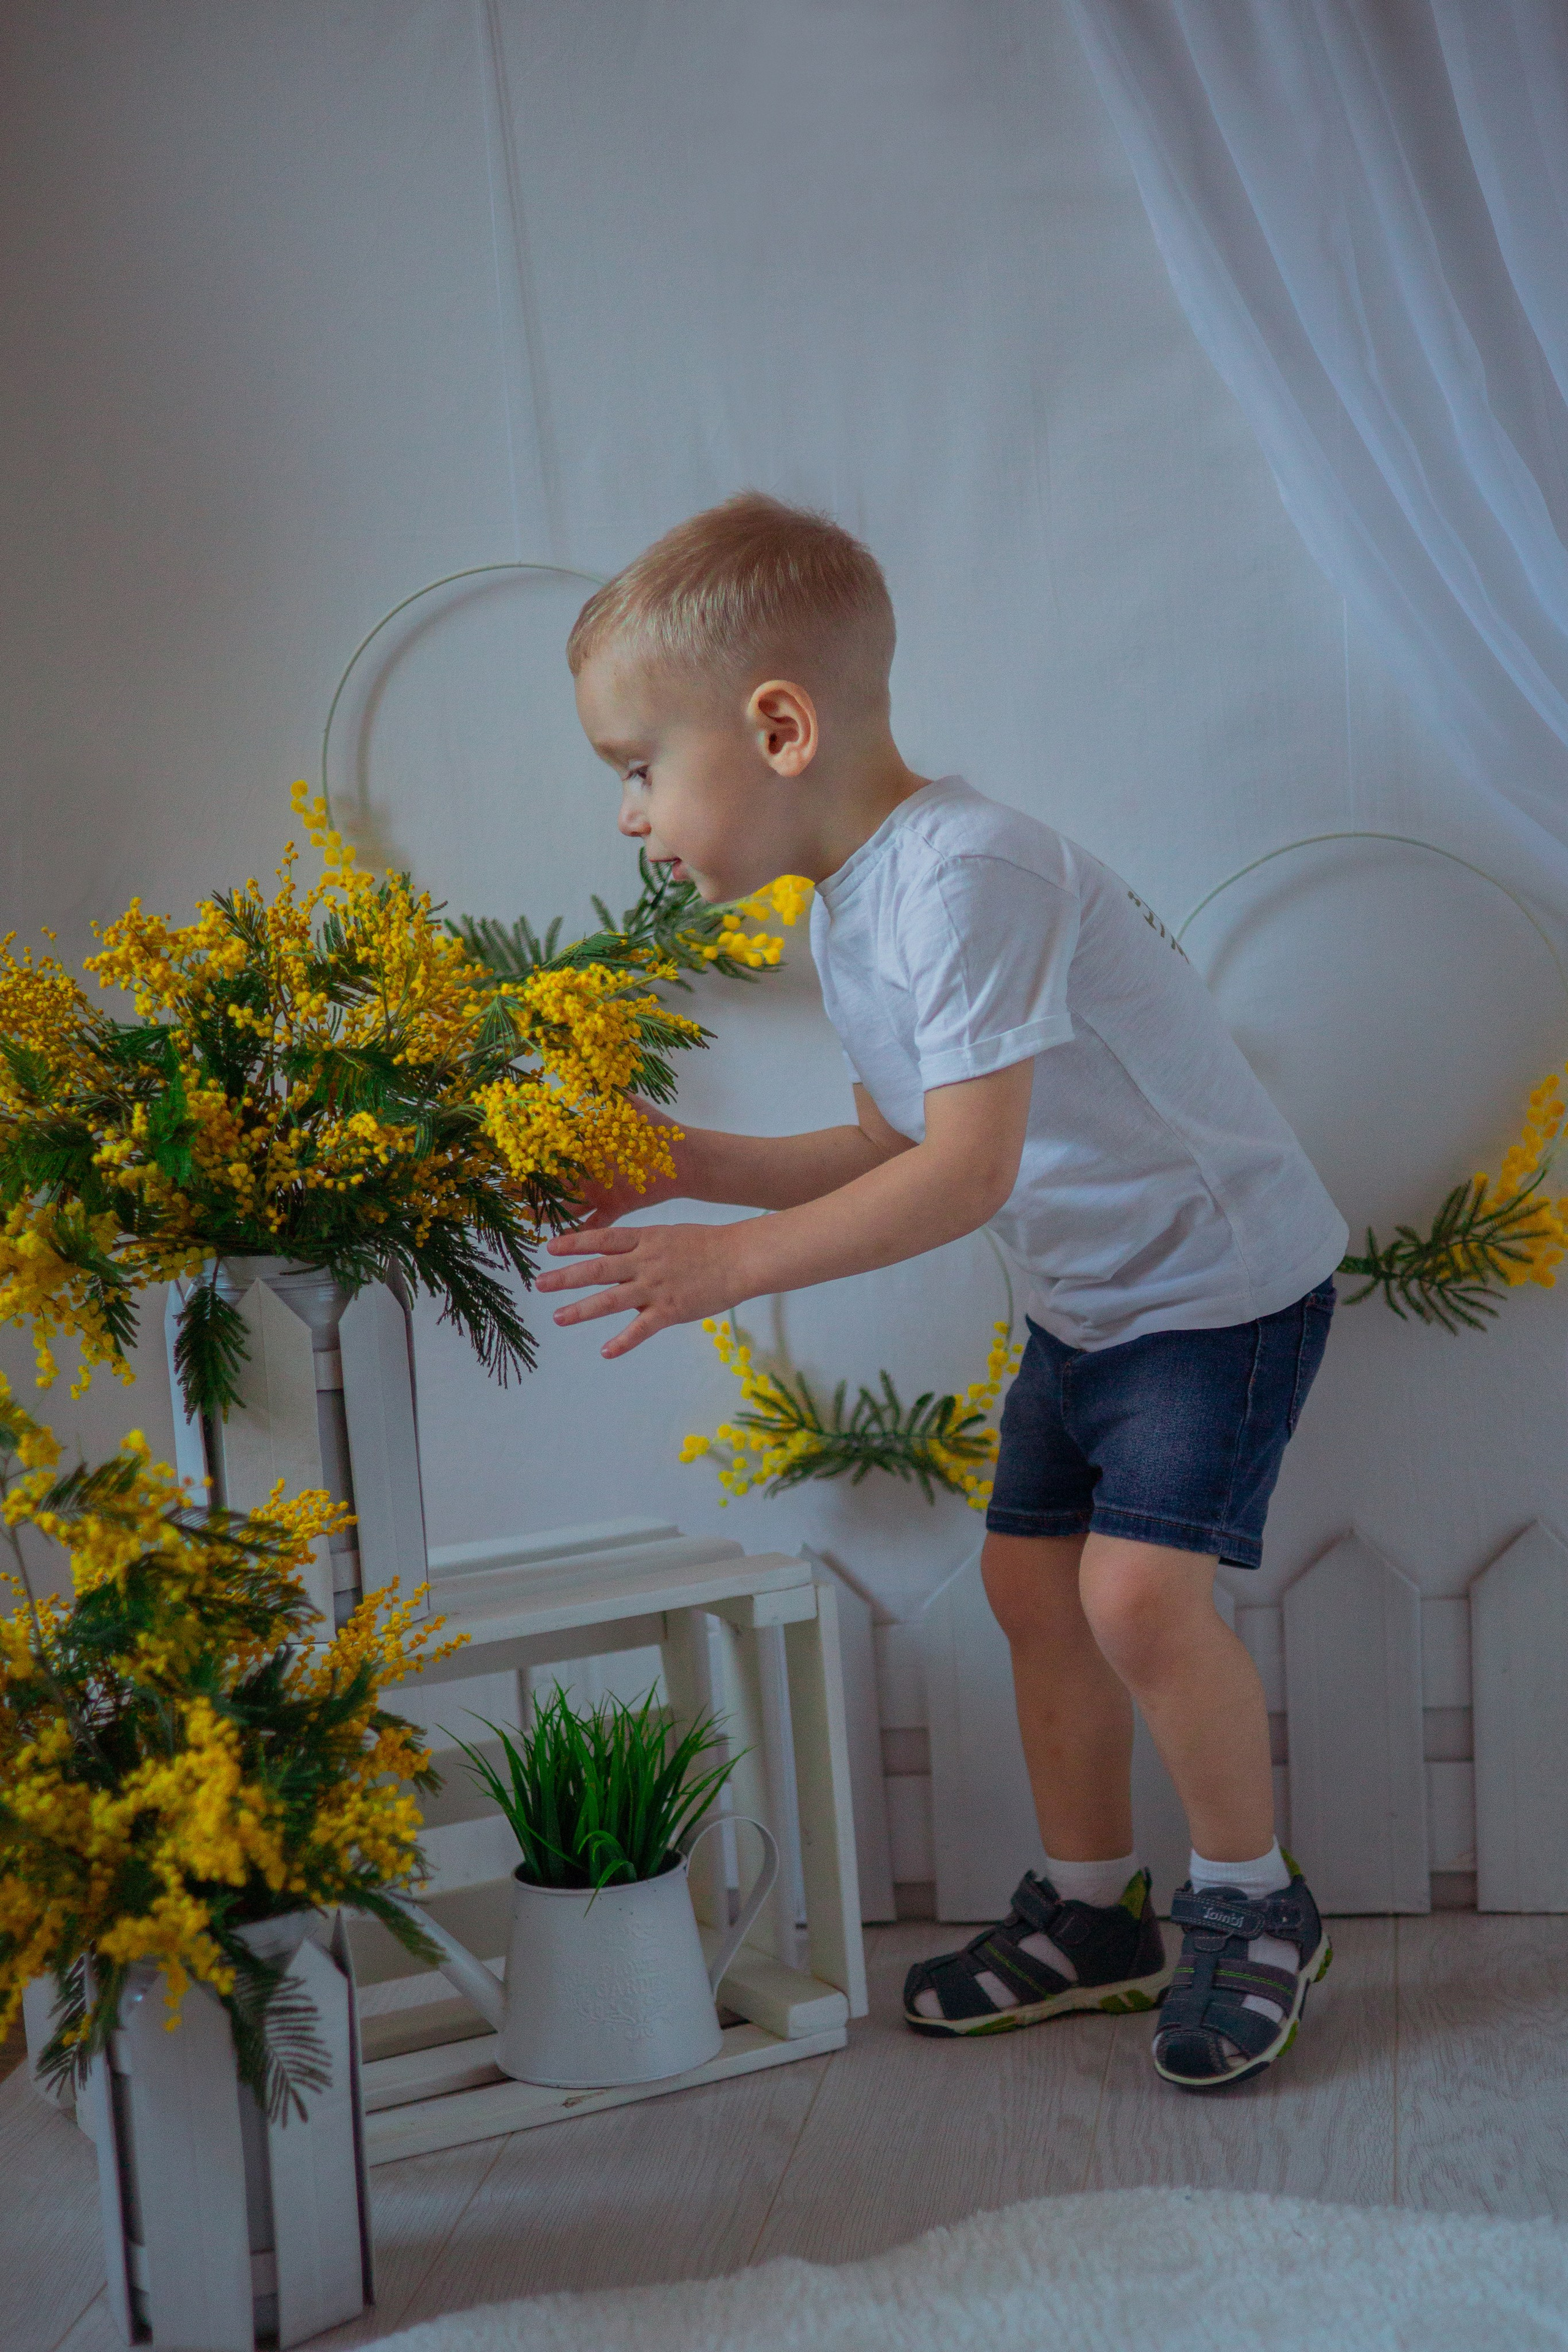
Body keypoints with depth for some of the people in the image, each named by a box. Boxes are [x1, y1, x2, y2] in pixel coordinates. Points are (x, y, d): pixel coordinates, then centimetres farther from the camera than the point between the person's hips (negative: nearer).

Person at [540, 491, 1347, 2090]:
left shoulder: (965, 876, -29)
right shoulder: (847, 919, 3)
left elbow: (970, 1171, -33)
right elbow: (892, 1150, 9)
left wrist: (737, 1262, -31)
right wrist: (687, 1163, 1)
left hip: (1224, 1275, -9)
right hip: (1087, 1294, 10)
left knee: (1137, 1585, -17)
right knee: (1030, 1577, 10)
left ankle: (1250, 1901, 7)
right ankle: (1092, 1912, 26)